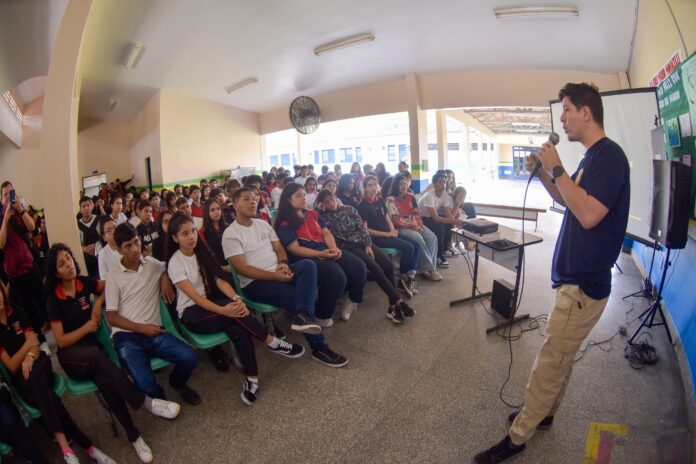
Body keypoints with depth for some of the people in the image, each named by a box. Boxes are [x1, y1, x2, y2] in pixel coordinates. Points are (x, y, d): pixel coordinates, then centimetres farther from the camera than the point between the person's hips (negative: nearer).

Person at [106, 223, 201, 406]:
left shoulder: (153, 264, 8)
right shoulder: (113, 277, 1)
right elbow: (112, 317, 0)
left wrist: (165, 277, 6)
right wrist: (141, 328, -12)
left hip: (154, 331, 3)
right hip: (126, 336, -2)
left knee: (190, 357, -20)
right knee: (146, 384, -24)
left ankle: (177, 382, 16)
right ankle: (158, 398, 15)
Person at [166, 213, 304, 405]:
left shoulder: (201, 252, 5)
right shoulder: (175, 263, -12)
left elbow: (219, 279, -4)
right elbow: (194, 296, -21)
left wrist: (236, 298, -24)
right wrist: (224, 309, -37)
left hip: (212, 303, 4)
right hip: (191, 314, -4)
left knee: (239, 327, -29)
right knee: (233, 311, -34)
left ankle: (251, 379, -24)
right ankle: (273, 343, -22)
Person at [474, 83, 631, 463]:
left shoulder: (609, 154, -17)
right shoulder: (592, 157, 12)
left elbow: (588, 215, -28)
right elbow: (568, 202, 22)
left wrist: (557, 169, -20)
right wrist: (543, 173, 7)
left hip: (584, 283, -9)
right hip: (575, 277, 10)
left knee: (549, 364, 1)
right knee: (560, 358, 21)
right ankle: (543, 412, 39)